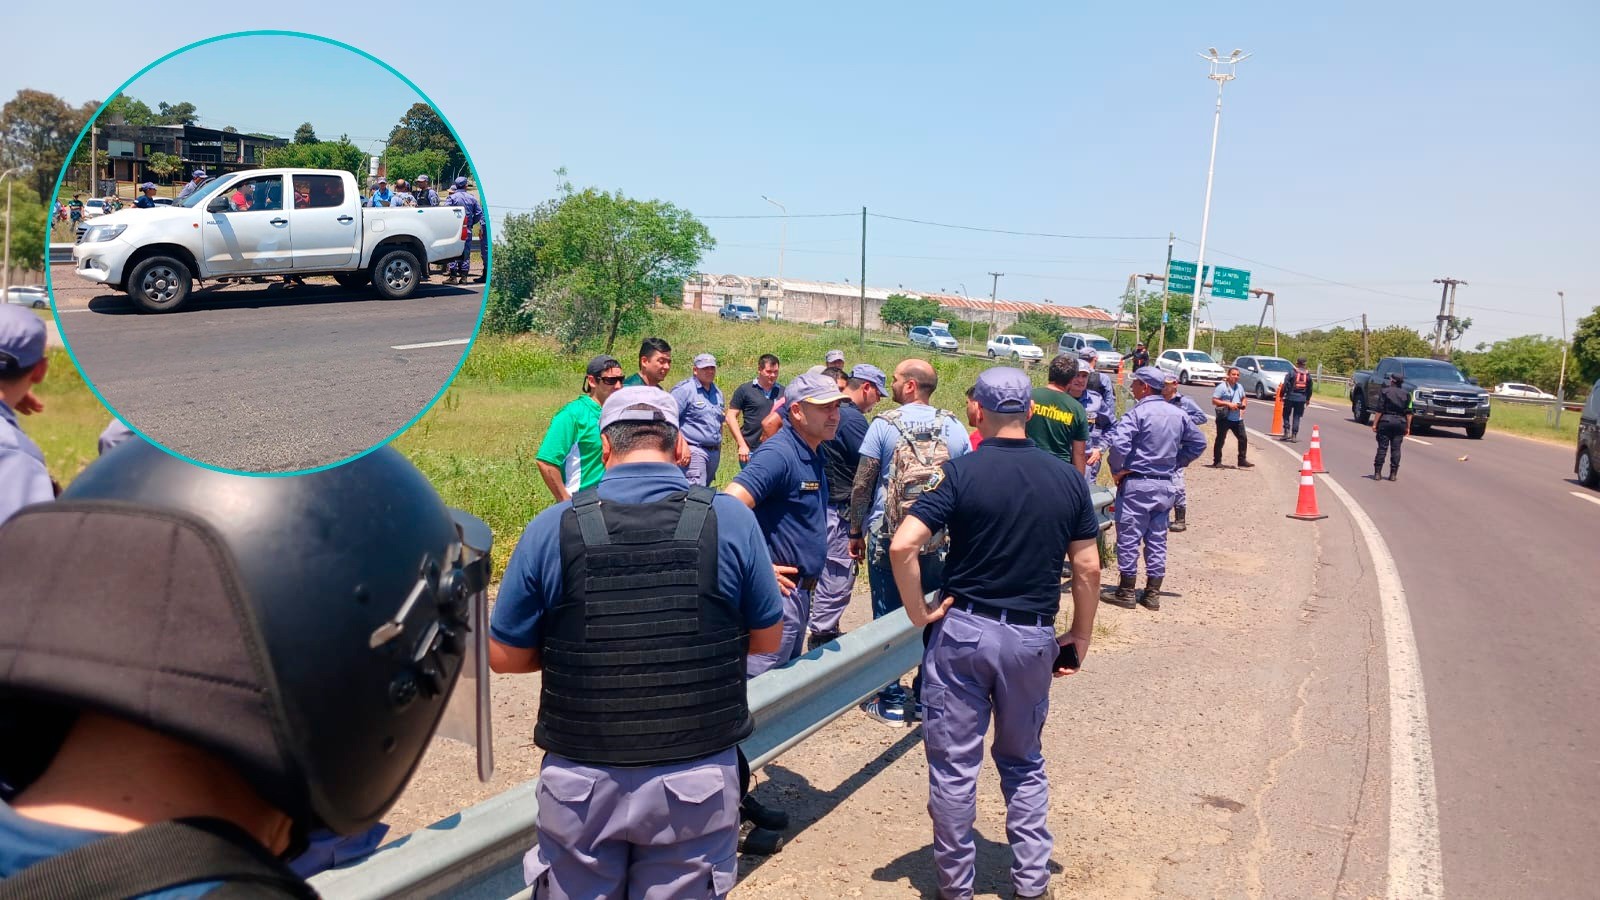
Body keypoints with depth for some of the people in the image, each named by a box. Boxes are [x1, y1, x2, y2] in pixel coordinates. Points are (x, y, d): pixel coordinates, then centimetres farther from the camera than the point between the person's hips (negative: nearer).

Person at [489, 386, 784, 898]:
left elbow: (505, 657, 0)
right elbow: (767, 639, 2)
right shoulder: (731, 520, -10)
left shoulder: (551, 529, -10)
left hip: (581, 780, 0)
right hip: (697, 778, 0)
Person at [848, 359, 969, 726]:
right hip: (939, 540, 3)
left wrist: (856, 532, 5)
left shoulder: (884, 424, -6)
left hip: (887, 537, -2)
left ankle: (891, 702, 14)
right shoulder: (955, 428, 2)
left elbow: (862, 485, -5)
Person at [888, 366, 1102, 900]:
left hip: (962, 631, -3)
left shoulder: (961, 473, -11)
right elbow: (1087, 568, 2)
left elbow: (902, 546, -20)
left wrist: (919, 612, -7)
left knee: (954, 765, 11)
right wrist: (1079, 639, 12)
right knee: (1024, 763, 22)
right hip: (1033, 639, 3)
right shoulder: (1067, 478, -1)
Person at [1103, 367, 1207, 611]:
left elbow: (1118, 444, -26)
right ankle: (1152, 593, 17)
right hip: (1165, 485, 6)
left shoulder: (1138, 413, -14)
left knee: (1129, 537, 2)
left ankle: (1126, 592, 7)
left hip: (1136, 483, -6)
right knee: (1157, 539, 12)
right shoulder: (1178, 414, 8)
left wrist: (1116, 470, -11)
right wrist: (1176, 463, 16)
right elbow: (1198, 443, 17)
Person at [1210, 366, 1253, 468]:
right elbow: (1214, 401, -12)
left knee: (1243, 439, 4)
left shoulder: (1239, 387, 13)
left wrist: (1243, 405, 5)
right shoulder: (1222, 387, -8)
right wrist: (1228, 404, -19)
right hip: (1224, 418, -6)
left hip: (1237, 418, 6)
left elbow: (1243, 398, 28)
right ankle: (1217, 461, 9)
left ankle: (1242, 460, 14)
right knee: (1220, 440, 1)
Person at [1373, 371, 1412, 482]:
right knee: (1396, 449, 5)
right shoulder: (1406, 394, 5)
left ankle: (1377, 473, 0)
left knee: (1382, 448, 1)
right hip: (1400, 422, 2)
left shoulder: (1384, 391, -4)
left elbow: (1380, 410, -8)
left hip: (1385, 421, -2)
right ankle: (1393, 474, 5)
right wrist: (1408, 427, 8)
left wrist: (1375, 423, -5)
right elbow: (1408, 412, 3)